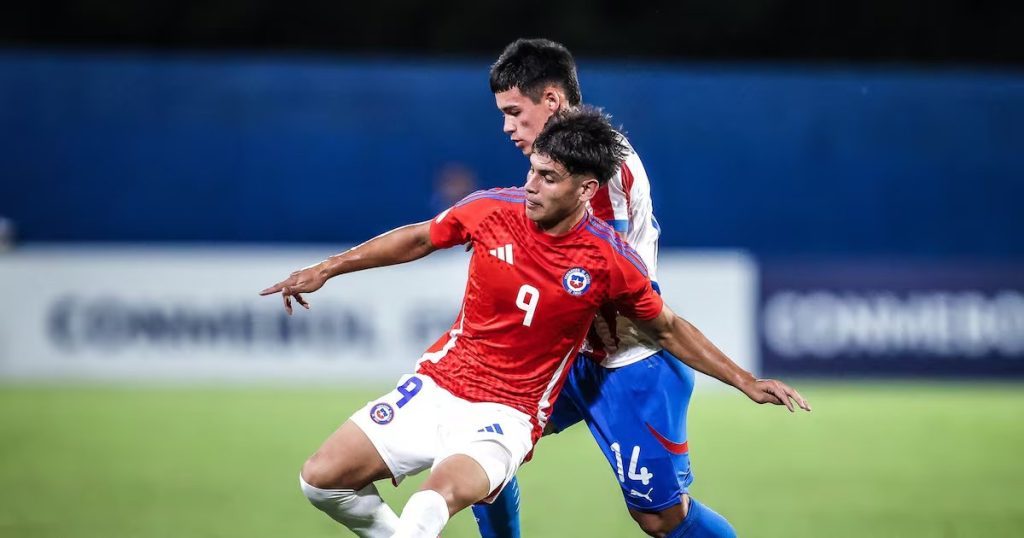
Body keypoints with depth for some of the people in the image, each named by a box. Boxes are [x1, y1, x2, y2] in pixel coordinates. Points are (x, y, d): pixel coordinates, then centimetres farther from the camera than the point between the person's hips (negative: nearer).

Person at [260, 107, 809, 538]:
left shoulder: (610, 261, -12)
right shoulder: (492, 209, -7)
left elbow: (668, 329, 4)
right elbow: (418, 238, 12)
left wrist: (745, 381, 2)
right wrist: (326, 269, 12)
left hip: (507, 415, -4)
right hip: (436, 386, 4)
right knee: (321, 478, -5)